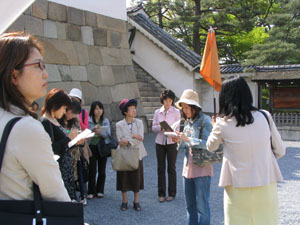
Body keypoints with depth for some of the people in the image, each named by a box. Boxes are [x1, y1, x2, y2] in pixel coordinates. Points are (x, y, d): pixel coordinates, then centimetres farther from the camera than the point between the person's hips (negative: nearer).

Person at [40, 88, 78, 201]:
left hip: (66, 168, 9)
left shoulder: (55, 121, 13)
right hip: (58, 170, -9)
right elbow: (51, 149, -22)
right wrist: (68, 137, -15)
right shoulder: (45, 122, -15)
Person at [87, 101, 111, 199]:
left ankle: (100, 191, 19)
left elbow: (108, 134, -4)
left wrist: (99, 132, -22)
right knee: (92, 171, 0)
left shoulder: (105, 121, 6)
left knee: (102, 171, 7)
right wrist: (93, 129, -27)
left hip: (102, 147, 2)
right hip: (92, 146, -2)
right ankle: (91, 192, 11)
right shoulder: (88, 120, -1)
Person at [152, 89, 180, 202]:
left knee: (171, 168, 4)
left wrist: (170, 130, -25)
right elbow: (153, 127, 3)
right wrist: (160, 127, -18)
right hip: (160, 142, 2)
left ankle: (171, 193, 15)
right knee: (161, 168, 6)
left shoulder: (176, 112, -2)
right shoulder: (157, 112, 5)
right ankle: (161, 194, 15)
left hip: (171, 142, -2)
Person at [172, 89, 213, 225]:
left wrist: (187, 139, -21)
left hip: (202, 169, -7)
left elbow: (207, 144, -18)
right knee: (190, 206, 15)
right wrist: (179, 141, -5)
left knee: (202, 206, 0)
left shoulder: (205, 121, -8)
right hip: (188, 167, 7)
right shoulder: (186, 122, 11)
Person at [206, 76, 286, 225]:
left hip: (238, 188, -2)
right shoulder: (265, 117, -4)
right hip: (266, 186, 2)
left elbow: (211, 147, 10)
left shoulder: (223, 124, -9)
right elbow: (280, 151, 4)